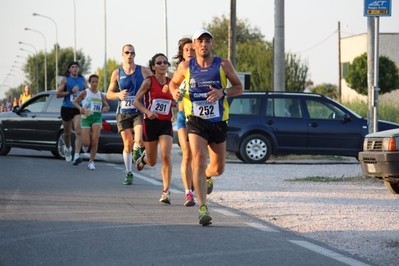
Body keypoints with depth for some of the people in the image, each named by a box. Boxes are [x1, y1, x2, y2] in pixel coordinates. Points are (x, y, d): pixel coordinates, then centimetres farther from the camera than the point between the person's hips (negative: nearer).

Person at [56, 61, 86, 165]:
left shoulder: (82, 79, 8)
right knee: (67, 133, 14)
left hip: (78, 109, 1)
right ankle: (68, 148, 44)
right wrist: (70, 92, -16)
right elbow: (58, 94, -7)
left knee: (78, 131, -18)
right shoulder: (65, 79, -2)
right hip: (67, 108, 0)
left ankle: (77, 155, -26)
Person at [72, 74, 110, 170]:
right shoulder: (85, 93, 1)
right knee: (86, 143, -8)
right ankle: (85, 145, 33)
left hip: (97, 117, 2)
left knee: (95, 140, -17)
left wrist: (106, 108, -8)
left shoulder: (101, 95, 9)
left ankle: (91, 161, -4)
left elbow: (107, 106, 16)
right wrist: (80, 108, -15)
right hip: (86, 118, -2)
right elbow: (74, 101, 5)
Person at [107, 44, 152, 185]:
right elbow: (109, 94, 11)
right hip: (123, 112, 1)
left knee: (138, 140, -24)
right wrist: (118, 95, -11)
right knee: (127, 144, 3)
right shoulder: (117, 73, 6)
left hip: (139, 111, -1)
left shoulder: (143, 71, 1)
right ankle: (128, 173, 16)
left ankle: (137, 149, 11)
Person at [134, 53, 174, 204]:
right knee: (152, 162, 9)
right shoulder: (149, 82, -5)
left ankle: (166, 192, -12)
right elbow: (136, 101, -4)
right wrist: (147, 111, -21)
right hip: (150, 123, -2)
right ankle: (144, 158, 48)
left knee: (166, 156, -16)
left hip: (166, 124, 2)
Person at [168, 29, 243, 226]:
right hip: (196, 121, -1)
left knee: (218, 169, 10)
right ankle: (203, 208, -22)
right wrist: (174, 92, -7)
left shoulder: (223, 65, -1)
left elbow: (239, 88, 4)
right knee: (199, 161, -20)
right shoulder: (185, 66, 1)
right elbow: (173, 83, 17)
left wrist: (222, 92, -15)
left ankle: (205, 177, 48)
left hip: (218, 122, 2)